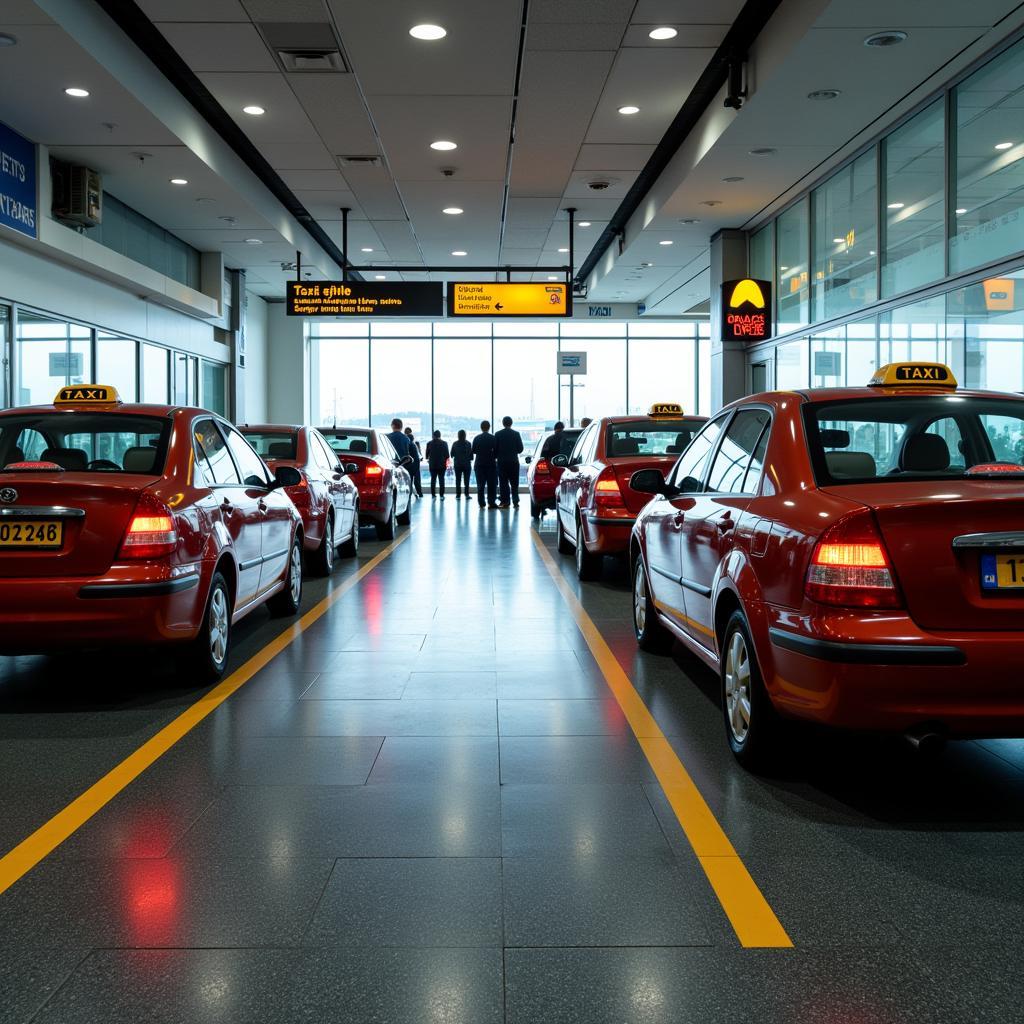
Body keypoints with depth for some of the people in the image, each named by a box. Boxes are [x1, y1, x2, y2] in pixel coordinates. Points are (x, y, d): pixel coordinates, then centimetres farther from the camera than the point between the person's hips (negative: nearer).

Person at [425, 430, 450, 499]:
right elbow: (447, 454, -4)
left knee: (433, 479, 10)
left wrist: (428, 459, 25)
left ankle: (433, 494, 10)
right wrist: (445, 460, 12)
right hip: (442, 464, -1)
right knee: (441, 480, 1)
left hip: (432, 464, 1)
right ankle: (441, 495, -3)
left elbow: (427, 454, 6)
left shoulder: (429, 443, -2)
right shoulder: (444, 443, -7)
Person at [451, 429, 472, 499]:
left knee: (458, 480, 7)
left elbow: (452, 454, 2)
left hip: (457, 464, 1)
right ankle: (467, 494, 0)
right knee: (466, 480, 4)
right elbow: (471, 453, -6)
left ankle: (458, 494, 4)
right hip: (466, 464, -1)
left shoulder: (455, 444, -5)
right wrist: (470, 460, 9)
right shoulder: (468, 444, -8)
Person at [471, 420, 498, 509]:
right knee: (491, 484, 2)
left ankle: (481, 503, 5)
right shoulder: (493, 438, -7)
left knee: (480, 485, 7)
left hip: (479, 464, 2)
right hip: (491, 464, -2)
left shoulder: (476, 438, -2)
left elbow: (473, 451, 4)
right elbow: (497, 451, -6)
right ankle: (491, 502, -3)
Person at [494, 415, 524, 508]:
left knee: (503, 483, 4)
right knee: (514, 483, 6)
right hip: (514, 461, 1)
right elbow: (520, 448, -1)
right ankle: (515, 501, 1)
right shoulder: (516, 434, -3)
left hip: (502, 461, 0)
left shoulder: (498, 434, -4)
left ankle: (504, 502, 1)